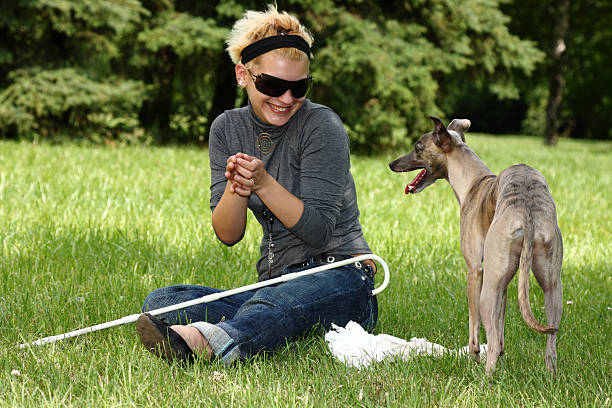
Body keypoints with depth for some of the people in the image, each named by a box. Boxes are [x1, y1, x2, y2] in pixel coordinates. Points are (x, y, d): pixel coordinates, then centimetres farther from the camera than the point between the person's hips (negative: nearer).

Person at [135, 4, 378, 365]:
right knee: (160, 302, -15)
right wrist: (235, 188, -21)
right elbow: (228, 235, 1)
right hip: (277, 285, 7)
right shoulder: (228, 129, 7)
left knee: (273, 305, -43)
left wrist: (263, 182, -25)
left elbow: (318, 230, -13)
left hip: (339, 282, -6)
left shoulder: (322, 126, -8)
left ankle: (203, 341, -72)